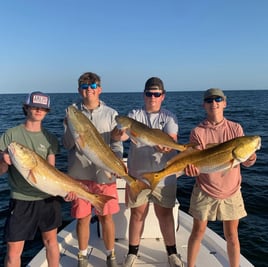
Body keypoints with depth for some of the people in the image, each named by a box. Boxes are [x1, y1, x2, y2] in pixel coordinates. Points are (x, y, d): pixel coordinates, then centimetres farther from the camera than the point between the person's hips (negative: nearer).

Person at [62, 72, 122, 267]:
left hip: (104, 174, 0)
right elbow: (67, 144, 1)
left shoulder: (110, 114, 2)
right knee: (83, 218, 10)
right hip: (80, 174, 1)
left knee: (106, 216, 8)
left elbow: (117, 145, 0)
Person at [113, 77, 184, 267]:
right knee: (137, 215, 11)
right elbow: (123, 134, -14)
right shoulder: (134, 115, 4)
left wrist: (166, 146, -36)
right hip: (137, 175, 0)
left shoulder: (169, 117, 4)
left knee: (165, 214, 11)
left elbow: (172, 140, -13)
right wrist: (119, 134, -38)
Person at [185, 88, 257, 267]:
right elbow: (194, 162, -12)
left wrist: (251, 155, -28)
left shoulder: (236, 128, -3)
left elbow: (247, 162, -4)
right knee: (198, 232, 11)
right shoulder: (198, 132, -8)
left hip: (231, 192, 1)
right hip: (205, 191, -1)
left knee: (232, 235, 12)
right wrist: (191, 168, -36)